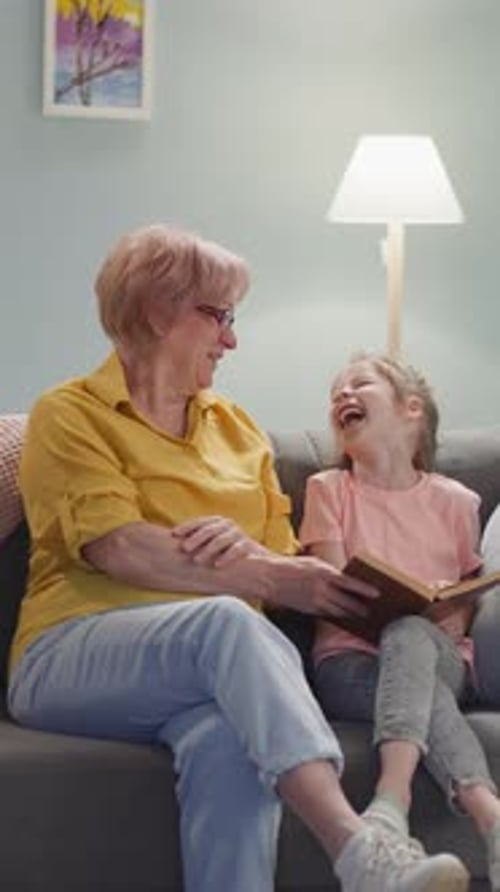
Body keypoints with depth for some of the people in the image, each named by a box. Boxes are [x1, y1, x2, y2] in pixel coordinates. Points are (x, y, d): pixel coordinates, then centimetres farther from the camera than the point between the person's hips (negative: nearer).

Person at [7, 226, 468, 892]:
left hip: (207, 655, 4)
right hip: (75, 655, -4)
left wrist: (244, 547, -12)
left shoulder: (237, 428, 23)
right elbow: (121, 550, -11)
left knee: (228, 738, -37)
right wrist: (270, 578, -18)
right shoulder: (70, 415, 5)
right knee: (228, 622, -37)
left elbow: (284, 560, 14)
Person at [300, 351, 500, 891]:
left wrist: (449, 614, -9)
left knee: (409, 636, -36)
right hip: (351, 660, 0)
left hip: (442, 660, 1)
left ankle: (393, 795, -53)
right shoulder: (328, 490, 9)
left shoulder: (455, 502, 10)